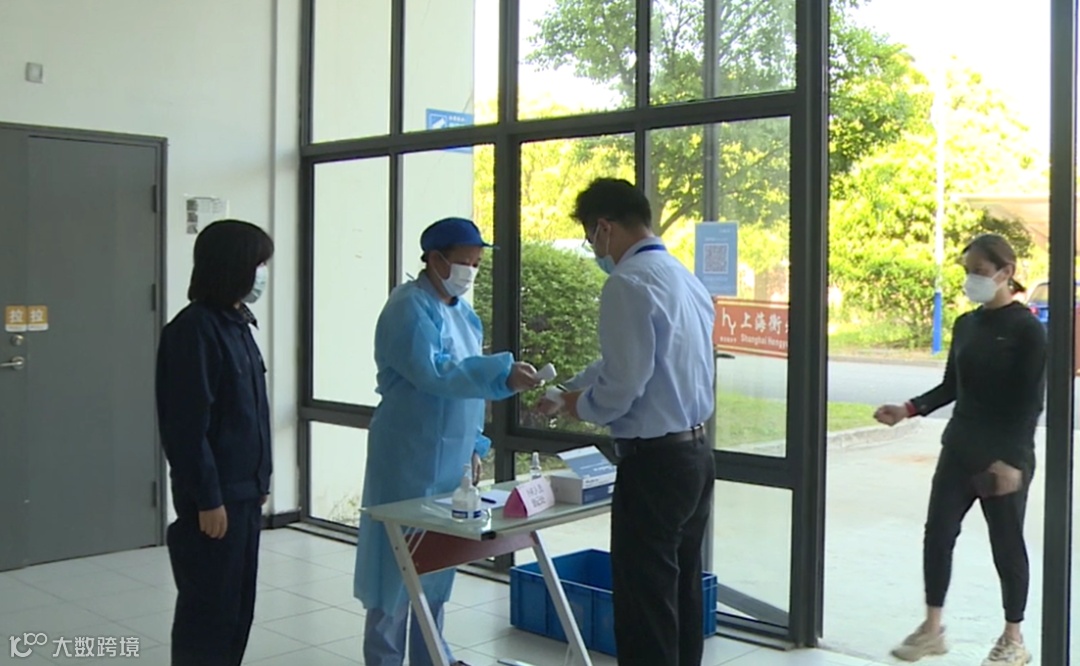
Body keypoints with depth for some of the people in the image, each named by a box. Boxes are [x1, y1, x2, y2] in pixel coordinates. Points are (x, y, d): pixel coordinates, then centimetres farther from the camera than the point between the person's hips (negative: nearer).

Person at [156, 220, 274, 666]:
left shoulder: (236, 323, 11)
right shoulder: (194, 329, -16)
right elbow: (188, 425, -19)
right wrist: (207, 497, -18)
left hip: (244, 491, 9)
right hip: (214, 497, -9)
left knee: (238, 604, 15)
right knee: (208, 607, 3)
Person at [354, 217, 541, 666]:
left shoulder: (461, 311, 13)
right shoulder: (409, 307, -13)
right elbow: (434, 374, -26)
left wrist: (474, 446, 14)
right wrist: (502, 373, -30)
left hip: (449, 459, 8)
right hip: (410, 459, -8)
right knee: (400, 561, 0)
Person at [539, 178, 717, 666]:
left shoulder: (629, 284, -17)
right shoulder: (684, 278, 12)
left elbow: (624, 383, -21)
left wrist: (583, 406, -2)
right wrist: (566, 389, 29)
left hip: (652, 461, -9)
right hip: (696, 452, 9)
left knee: (645, 607, 0)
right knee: (683, 595, 18)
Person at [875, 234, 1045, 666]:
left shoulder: (1026, 329, -11)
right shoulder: (965, 325, 8)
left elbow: (1030, 402, -14)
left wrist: (1011, 459, -21)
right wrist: (909, 410, -1)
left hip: (1006, 455, -6)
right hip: (960, 447, 6)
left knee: (1006, 543, 6)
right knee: (937, 532, 4)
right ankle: (932, 627, 17)